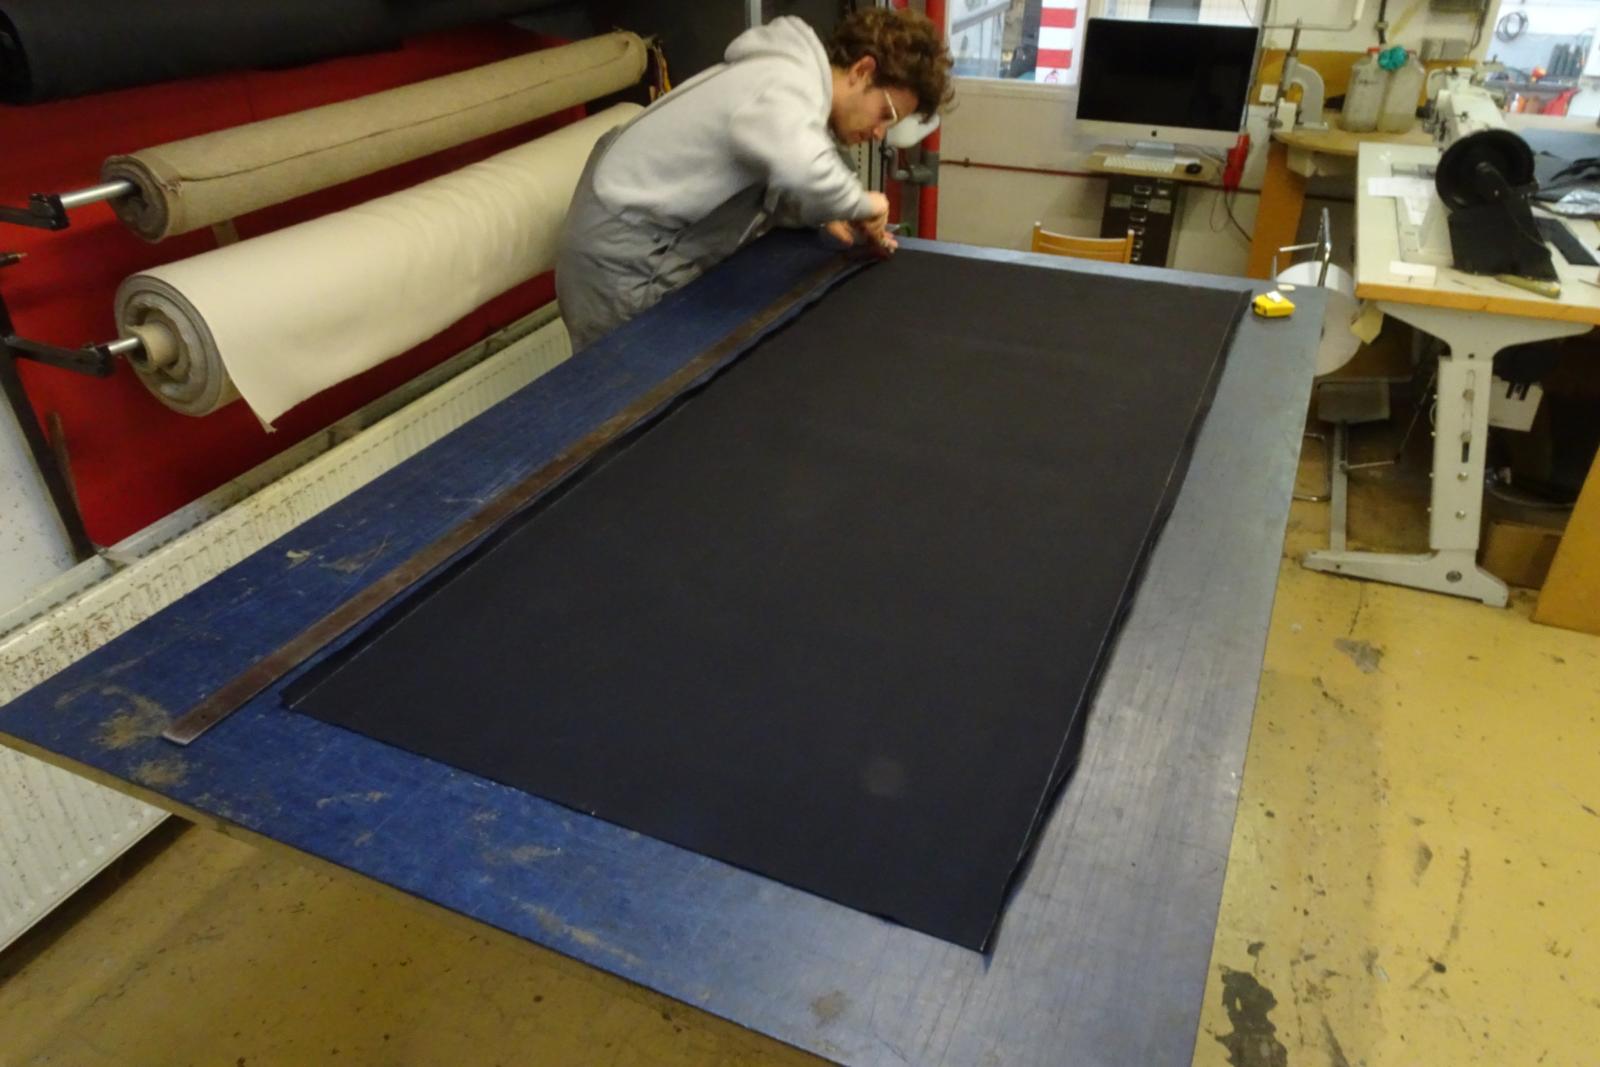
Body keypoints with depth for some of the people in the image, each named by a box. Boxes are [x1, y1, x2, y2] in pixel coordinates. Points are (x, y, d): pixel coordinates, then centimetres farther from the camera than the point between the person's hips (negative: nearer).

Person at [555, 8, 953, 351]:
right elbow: (795, 165, -45)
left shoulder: (787, 76, 11)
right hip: (624, 254, -10)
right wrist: (859, 203, -26)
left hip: (639, 241, 10)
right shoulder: (792, 84, -22)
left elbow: (760, 185, 16)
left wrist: (825, 216, 0)